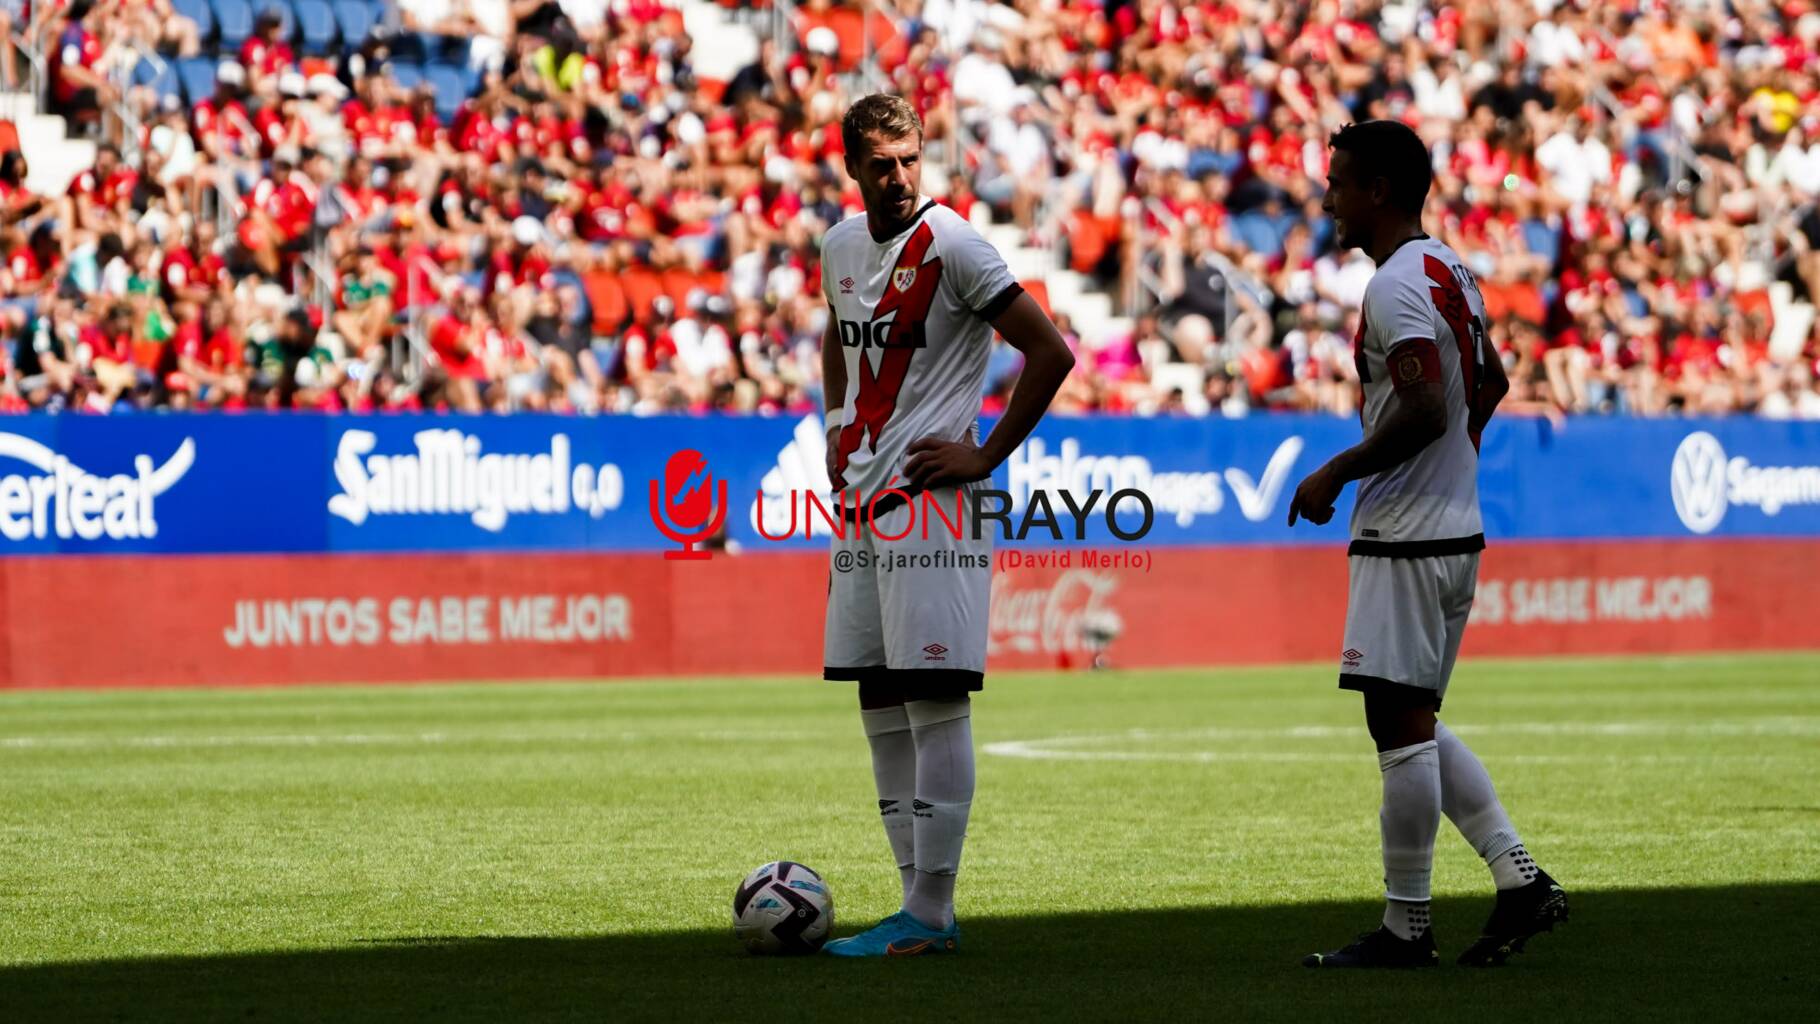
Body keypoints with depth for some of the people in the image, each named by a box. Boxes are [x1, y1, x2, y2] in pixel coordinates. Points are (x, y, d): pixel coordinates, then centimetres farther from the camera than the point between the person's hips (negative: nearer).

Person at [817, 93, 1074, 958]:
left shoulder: (950, 245, -11)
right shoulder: (840, 245, 12)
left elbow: (1050, 352, -12)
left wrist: (985, 456, -11)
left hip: (931, 499, -8)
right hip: (862, 499, 8)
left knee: (934, 700, -9)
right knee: (879, 703, 9)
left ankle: (928, 913, -9)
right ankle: (921, 902, 14)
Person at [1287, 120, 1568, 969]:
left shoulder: (1397, 286, -16)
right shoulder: (1449, 271, 14)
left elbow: (1425, 412, -26)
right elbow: (1489, 383, 27)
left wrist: (1336, 474, -16)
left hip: (1406, 541, -10)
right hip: (1454, 528, 10)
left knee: (1401, 722, -5)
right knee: (1413, 725, 14)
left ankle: (1406, 928, -1)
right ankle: (1519, 879, 9)